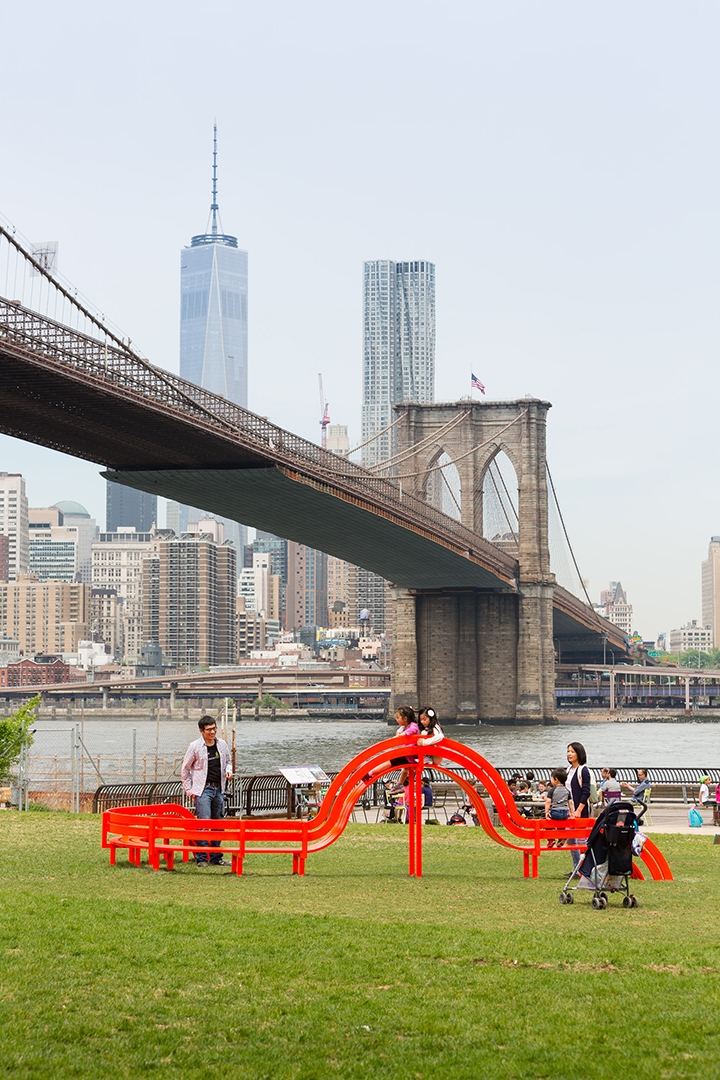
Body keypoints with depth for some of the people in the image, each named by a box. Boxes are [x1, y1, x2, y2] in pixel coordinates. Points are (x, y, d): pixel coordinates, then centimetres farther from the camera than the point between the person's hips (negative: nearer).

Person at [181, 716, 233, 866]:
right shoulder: (195, 747, -5)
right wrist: (190, 791, -2)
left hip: (219, 789, 5)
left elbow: (227, 762, 24)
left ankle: (216, 858, 17)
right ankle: (201, 858, -7)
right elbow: (185, 770, 2)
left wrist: (229, 771, 1)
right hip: (203, 790, -5)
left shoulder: (222, 745, 8)